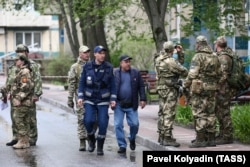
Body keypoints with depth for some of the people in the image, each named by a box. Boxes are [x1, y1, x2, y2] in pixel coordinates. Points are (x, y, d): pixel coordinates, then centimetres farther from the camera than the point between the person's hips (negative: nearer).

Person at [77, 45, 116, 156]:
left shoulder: (109, 67, -4)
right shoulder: (87, 67, -3)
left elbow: (112, 84, 0)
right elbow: (82, 82, 0)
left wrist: (113, 99, -5)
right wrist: (80, 97, -7)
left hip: (103, 101, 0)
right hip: (89, 100, 0)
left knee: (103, 123, -7)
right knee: (88, 121, -14)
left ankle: (100, 147, 8)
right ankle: (91, 140, 15)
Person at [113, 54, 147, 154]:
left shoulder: (136, 73, 4)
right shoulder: (115, 73, 1)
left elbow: (141, 86, 7)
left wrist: (143, 99, 0)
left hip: (131, 105, 1)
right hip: (119, 105, 0)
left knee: (134, 124, -1)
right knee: (118, 125, -3)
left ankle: (132, 139, 29)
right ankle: (122, 145, 6)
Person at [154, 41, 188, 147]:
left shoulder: (158, 60, 8)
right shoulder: (171, 61, -18)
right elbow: (183, 71, -13)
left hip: (161, 88, 9)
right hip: (170, 89, -9)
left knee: (162, 113, 15)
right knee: (169, 114, -8)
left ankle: (161, 136, 21)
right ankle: (167, 138, -9)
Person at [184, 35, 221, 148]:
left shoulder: (198, 57, -10)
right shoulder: (215, 58, 11)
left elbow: (192, 75, -15)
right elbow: (219, 74, 15)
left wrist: (185, 86, -3)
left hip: (199, 89, -7)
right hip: (212, 90, 7)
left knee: (199, 114, -4)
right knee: (210, 113, 11)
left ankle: (200, 139, -5)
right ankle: (211, 139, 14)